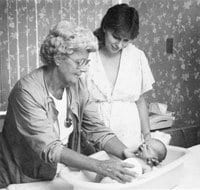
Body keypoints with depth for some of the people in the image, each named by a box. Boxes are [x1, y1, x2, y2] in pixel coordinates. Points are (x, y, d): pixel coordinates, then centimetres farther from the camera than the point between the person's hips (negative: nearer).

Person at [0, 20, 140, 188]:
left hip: (60, 175, 5)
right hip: (23, 179, -5)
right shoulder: (28, 91, -25)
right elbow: (48, 148, -31)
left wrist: (129, 155, -22)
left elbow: (96, 130, -7)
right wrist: (99, 166, -38)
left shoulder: (77, 86, -6)